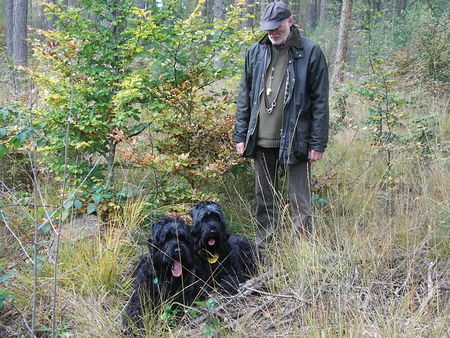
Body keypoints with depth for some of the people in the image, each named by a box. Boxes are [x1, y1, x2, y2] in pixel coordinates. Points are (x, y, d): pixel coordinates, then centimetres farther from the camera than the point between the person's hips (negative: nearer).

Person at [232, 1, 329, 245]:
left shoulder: (310, 53, -5)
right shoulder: (256, 52, 6)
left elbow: (320, 101, -5)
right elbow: (245, 96, 11)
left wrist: (318, 143, -8)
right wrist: (241, 135, 7)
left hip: (295, 141, -4)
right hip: (261, 141, 4)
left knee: (299, 201, 2)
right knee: (263, 197, 15)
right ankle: (263, 244, 28)